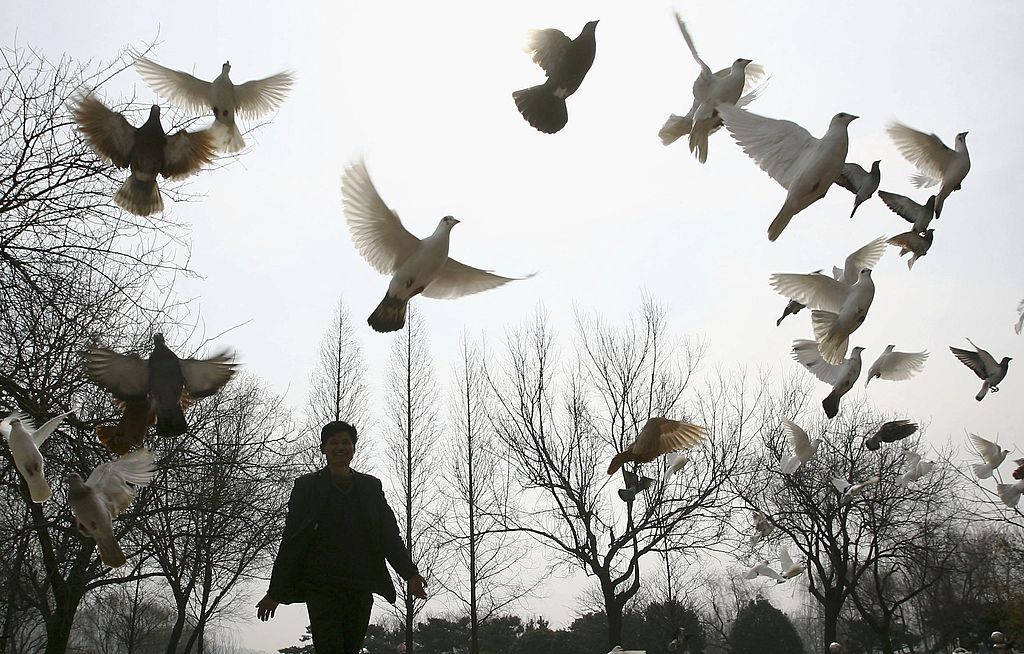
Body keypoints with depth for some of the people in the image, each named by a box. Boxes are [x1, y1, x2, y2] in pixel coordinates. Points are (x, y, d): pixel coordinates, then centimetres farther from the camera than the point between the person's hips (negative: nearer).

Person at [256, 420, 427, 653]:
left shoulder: (371, 486, 15)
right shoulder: (307, 485, 9)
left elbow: (389, 534, 10)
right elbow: (290, 540, 6)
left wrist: (410, 574, -4)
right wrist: (275, 591, 2)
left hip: (360, 587, 3)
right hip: (321, 587, -3)